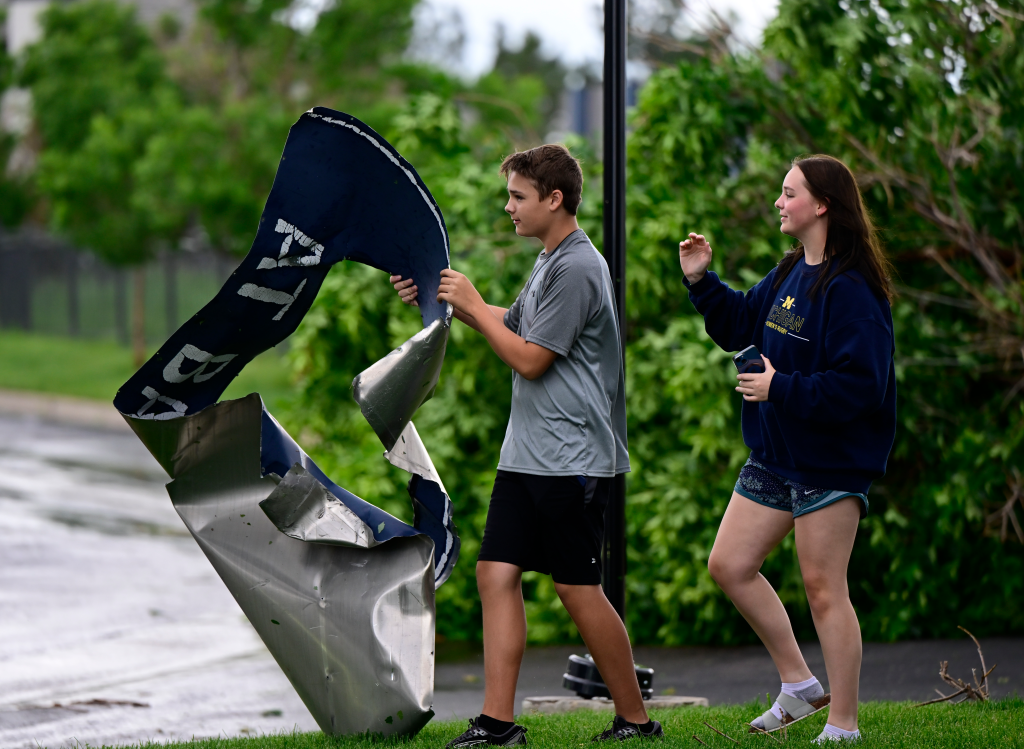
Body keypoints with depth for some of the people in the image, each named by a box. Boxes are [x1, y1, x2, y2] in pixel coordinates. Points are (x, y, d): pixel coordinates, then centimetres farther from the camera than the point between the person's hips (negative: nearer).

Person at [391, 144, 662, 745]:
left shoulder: (577, 269, -16)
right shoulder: (550, 263, 15)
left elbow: (529, 358, -16)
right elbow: (513, 326, 29)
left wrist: (472, 304, -6)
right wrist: (443, 297, 18)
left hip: (574, 460, -9)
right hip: (527, 455, 9)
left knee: (579, 590, -3)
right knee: (497, 575, 2)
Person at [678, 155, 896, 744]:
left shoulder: (850, 290, -19)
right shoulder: (790, 275, 9)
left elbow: (860, 385, -25)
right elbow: (740, 324, 25)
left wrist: (782, 389, -22)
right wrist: (701, 281, 10)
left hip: (832, 460, -9)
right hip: (776, 454, 9)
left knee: (823, 589, -4)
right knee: (730, 566, 10)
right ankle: (800, 684, 23)